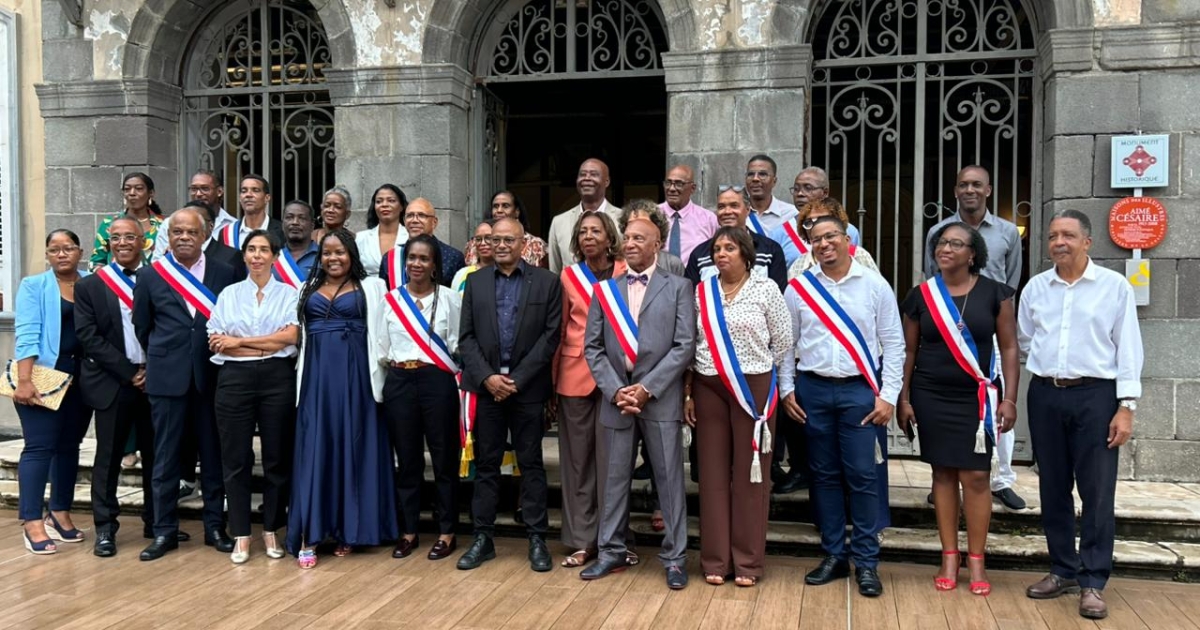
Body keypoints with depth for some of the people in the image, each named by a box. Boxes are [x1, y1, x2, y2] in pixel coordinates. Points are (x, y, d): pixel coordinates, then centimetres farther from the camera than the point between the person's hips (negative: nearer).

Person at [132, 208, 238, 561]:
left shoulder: (224, 274, 2)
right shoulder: (151, 275, 4)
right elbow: (141, 326, 13)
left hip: (211, 375, 0)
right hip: (167, 377, 0)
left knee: (213, 455, 7)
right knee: (165, 457, 5)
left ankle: (215, 527, 18)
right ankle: (165, 531, 16)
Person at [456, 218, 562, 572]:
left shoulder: (546, 282, 1)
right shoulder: (475, 282, 9)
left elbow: (551, 335, -5)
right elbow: (466, 336, 4)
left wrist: (517, 379, -11)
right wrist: (487, 376, -10)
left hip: (527, 387, -2)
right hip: (485, 386, 2)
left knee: (531, 463, 5)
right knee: (485, 464, 8)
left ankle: (537, 539, 12)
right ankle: (483, 538, 16)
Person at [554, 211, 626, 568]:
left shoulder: (625, 273, 0)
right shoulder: (568, 276, 7)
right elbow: (561, 329, 11)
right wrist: (554, 375, 7)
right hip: (574, 374, 2)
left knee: (611, 459, 2)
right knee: (577, 459, 7)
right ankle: (582, 540, 17)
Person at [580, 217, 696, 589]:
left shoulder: (678, 287, 3)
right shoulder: (604, 290, 11)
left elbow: (685, 345, -5)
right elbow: (592, 348, 6)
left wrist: (647, 388, -12)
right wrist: (615, 390, -7)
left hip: (661, 399, -3)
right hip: (615, 397, 3)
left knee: (669, 479, 3)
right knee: (614, 478, 10)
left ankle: (675, 557, 14)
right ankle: (612, 552, 23)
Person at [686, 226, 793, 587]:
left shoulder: (765, 289, -2)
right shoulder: (702, 292, 6)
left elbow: (784, 340, 3)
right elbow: (690, 345, 9)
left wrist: (760, 372, 7)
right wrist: (688, 392, 6)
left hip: (753, 388, -2)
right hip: (708, 388, 3)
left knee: (749, 474, 3)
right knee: (713, 473, 5)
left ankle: (748, 562, 13)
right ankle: (715, 560, 14)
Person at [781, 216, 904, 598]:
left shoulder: (875, 285, 0)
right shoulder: (798, 288, 4)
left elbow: (893, 343, 1)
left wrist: (888, 395, -5)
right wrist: (787, 390, 3)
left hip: (861, 390, -2)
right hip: (813, 390, 2)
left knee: (862, 476, -1)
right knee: (824, 474, 9)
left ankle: (866, 561, 11)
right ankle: (834, 555, 21)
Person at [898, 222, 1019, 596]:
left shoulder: (995, 293, -1)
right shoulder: (921, 295, 2)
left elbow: (1008, 348, 1)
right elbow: (909, 351, 7)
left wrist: (1009, 398, -5)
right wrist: (904, 399, 4)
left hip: (976, 397, -1)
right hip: (931, 397, 1)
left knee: (975, 476, -2)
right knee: (943, 473, 6)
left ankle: (976, 562, 11)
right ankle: (949, 559, 15)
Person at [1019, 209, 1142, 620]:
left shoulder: (1115, 286, -2)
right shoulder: (1035, 286, 7)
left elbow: (1128, 349, -3)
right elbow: (1022, 342, 14)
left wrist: (1126, 406, -8)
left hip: (1095, 395, -3)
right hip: (1045, 394, 3)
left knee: (1097, 492, 1)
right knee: (1053, 488, 11)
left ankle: (1093, 581, 10)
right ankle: (1063, 570, 24)